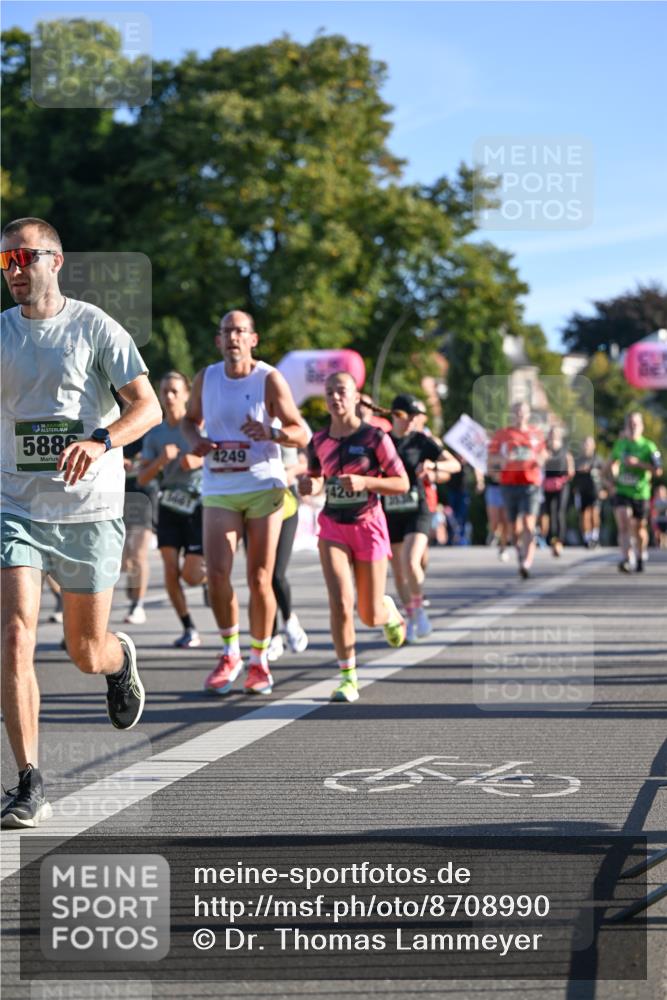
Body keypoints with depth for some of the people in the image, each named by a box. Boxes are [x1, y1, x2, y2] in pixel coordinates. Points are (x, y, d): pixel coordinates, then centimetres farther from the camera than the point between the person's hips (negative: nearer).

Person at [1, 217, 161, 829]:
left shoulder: (94, 327, -4)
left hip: (90, 509, -2)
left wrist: (100, 441, -28)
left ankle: (122, 659, 46)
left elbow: (148, 408, -10)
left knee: (86, 653, 7)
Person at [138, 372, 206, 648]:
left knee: (191, 575, -9)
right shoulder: (155, 434, 6)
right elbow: (143, 478, 3)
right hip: (169, 504, 3)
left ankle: (210, 573, 28)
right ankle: (189, 629, 1)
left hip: (198, 504, -3)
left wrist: (200, 460, -17)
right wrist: (161, 460, -16)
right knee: (170, 568, -9)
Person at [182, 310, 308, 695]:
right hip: (219, 491, 2)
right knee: (217, 574, -10)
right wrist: (195, 439, -3)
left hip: (263, 487, -2)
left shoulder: (269, 379, -6)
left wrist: (271, 433, -27)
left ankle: (260, 661, 15)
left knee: (260, 579, 0)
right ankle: (230, 654, 9)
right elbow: (190, 419, 21)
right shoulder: (206, 378, 4)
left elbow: (302, 434, -7)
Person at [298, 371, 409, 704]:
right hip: (333, 526, 2)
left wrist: (365, 481, -22)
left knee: (370, 617, 5)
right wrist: (309, 486, -8)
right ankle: (348, 678, -7)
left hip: (367, 525, -2)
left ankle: (388, 610, 44)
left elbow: (403, 484, -7)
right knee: (340, 603, -17)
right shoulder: (318, 442, 1)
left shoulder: (375, 438, -9)